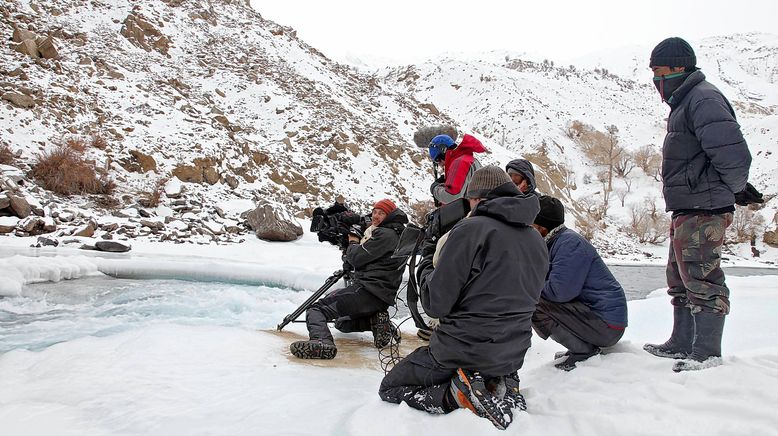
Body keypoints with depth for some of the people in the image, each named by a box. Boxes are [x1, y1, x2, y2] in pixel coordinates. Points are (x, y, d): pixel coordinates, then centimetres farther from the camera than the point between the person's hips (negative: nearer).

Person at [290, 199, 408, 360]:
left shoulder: (385, 234, -9)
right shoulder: (396, 235, 23)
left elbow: (357, 258, -11)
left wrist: (353, 243, 8)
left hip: (366, 291, -10)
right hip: (383, 297, 11)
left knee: (316, 309, -16)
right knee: (342, 322, 30)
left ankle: (322, 342, -42)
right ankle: (376, 321, 9)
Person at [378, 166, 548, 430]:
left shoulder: (470, 229, -18)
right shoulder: (537, 240, 4)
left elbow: (435, 304, -17)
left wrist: (428, 262, 1)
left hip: (466, 351, -7)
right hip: (513, 356, 7)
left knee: (390, 389, 11)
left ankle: (459, 394, -9)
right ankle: (499, 387, 6)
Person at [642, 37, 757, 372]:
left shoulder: (703, 99, -14)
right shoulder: (685, 102, 19)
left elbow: (732, 153, -21)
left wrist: (734, 189, -5)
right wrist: (734, 187, 17)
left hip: (702, 210, -11)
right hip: (687, 211, 11)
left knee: (701, 280, -6)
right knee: (680, 280, 16)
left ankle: (707, 353, 4)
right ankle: (682, 344, 27)